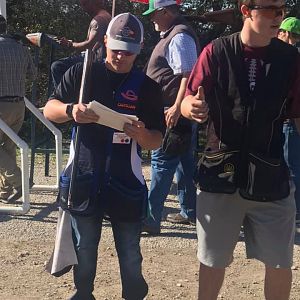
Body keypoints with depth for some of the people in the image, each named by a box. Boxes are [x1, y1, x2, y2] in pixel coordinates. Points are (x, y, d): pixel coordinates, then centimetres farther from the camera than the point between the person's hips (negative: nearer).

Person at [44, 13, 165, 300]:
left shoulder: (146, 87, 2)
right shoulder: (81, 73, 2)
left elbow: (157, 141, 1)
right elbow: (49, 110, 0)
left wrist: (141, 134, -22)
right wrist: (71, 110, -22)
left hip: (125, 184, 0)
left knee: (130, 257, 8)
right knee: (84, 252, 13)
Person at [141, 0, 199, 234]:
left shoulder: (179, 36, -13)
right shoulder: (172, 35, 19)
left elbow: (188, 75, -22)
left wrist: (177, 107, -28)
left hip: (173, 111, -11)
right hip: (171, 109, 11)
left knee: (162, 161, -9)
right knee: (183, 160, 15)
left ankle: (151, 219, -6)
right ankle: (189, 211, 25)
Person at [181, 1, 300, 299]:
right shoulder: (216, 51, -5)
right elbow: (187, 103, -4)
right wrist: (193, 108, -26)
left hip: (270, 177, 1)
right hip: (220, 175, -1)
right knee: (213, 261, 13)